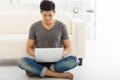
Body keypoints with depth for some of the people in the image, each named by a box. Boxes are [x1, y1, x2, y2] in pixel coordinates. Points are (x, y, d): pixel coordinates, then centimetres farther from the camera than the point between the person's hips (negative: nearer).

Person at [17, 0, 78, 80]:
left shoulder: (61, 26, 1)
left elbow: (68, 47, 3)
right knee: (21, 61, -30)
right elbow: (29, 48, 2)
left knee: (74, 60, -31)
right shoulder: (34, 27, 1)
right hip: (40, 61, 0)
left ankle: (37, 71, -21)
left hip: (56, 62, 0)